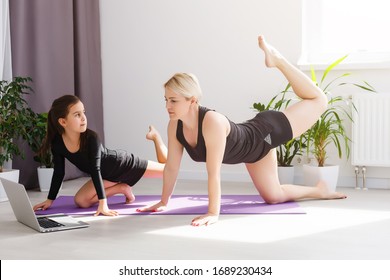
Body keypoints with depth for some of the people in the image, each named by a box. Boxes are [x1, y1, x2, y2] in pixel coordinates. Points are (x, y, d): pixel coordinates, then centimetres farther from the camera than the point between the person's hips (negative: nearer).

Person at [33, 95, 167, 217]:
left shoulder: (91, 138, -35)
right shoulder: (57, 142, -21)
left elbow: (95, 170, -37)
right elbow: (59, 173, -7)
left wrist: (103, 204, -40)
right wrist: (50, 200, -3)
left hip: (122, 164, -4)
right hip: (107, 175, 5)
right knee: (80, 201, -10)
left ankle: (154, 135, 35)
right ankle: (121, 188, 5)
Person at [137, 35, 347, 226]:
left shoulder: (213, 123, -43)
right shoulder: (175, 126, -22)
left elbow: (213, 173, -44)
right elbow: (171, 167, -11)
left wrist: (213, 213, -43)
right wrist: (163, 202, -5)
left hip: (266, 134, -6)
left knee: (318, 100, 11)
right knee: (273, 197, 17)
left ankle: (277, 60, 29)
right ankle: (319, 190, 42)